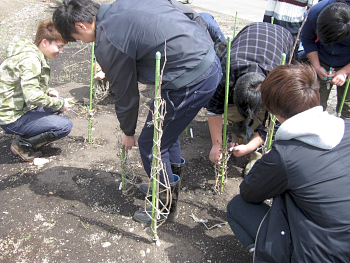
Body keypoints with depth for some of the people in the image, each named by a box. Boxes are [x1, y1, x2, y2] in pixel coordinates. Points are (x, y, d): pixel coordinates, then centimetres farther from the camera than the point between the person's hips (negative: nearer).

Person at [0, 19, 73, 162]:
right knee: (65, 126, -15)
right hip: (12, 118, -10)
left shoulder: (34, 54, 8)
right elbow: (32, 96, -30)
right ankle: (23, 145, -4)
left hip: (21, 107, 10)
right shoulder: (30, 59, -22)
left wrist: (48, 91, 1)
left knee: (60, 102, 12)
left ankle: (27, 134, 10)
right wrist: (60, 104, -17)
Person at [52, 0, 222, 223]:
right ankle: (171, 183, 47)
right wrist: (205, 50, 26)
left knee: (151, 144, 7)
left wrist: (128, 132, 16)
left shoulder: (107, 42, -10)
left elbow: (126, 93, -1)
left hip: (189, 83, -10)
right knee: (166, 127, 27)